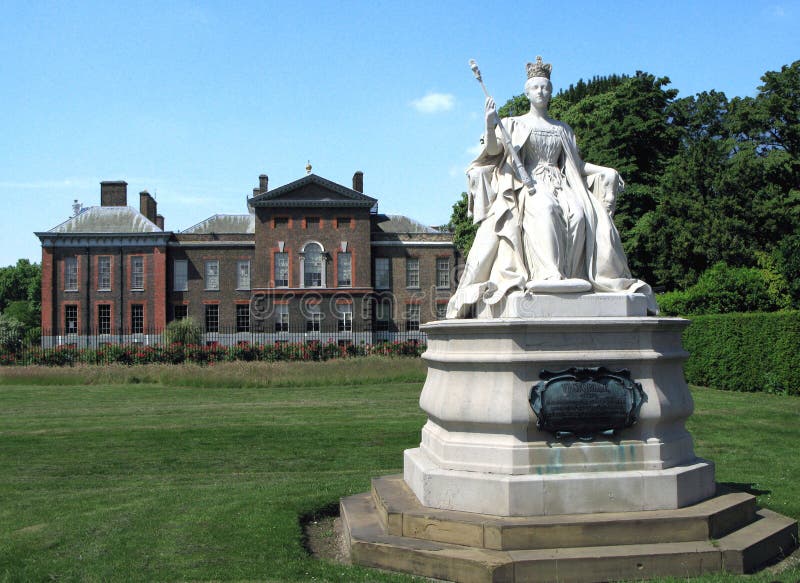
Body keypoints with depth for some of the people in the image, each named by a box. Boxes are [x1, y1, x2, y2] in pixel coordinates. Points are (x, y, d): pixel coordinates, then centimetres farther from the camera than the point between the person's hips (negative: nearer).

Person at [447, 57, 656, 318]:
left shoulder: (563, 129, 27)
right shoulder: (515, 124, 17)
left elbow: (576, 163, 27)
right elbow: (493, 149, 1)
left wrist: (605, 171, 13)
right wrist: (490, 126, -18)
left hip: (561, 185, 4)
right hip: (528, 184, -3)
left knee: (579, 214, -30)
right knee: (546, 209, -39)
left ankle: (570, 275, -34)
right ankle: (550, 273, -46)